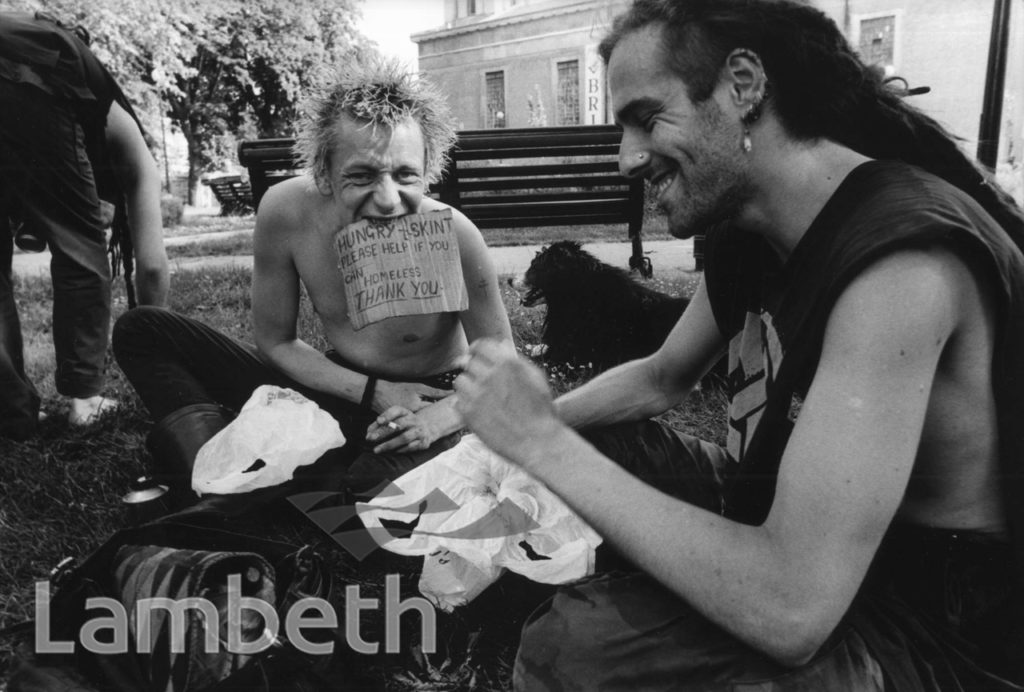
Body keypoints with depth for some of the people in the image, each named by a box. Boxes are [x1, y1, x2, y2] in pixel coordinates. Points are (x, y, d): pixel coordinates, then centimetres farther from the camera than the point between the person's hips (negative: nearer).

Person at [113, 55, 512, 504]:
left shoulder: (453, 236, -26)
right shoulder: (285, 210, -19)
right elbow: (275, 341, -4)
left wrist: (439, 418, -33)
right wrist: (373, 392, -15)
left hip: (428, 400, -3)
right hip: (339, 388, 4)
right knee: (140, 331, -5)